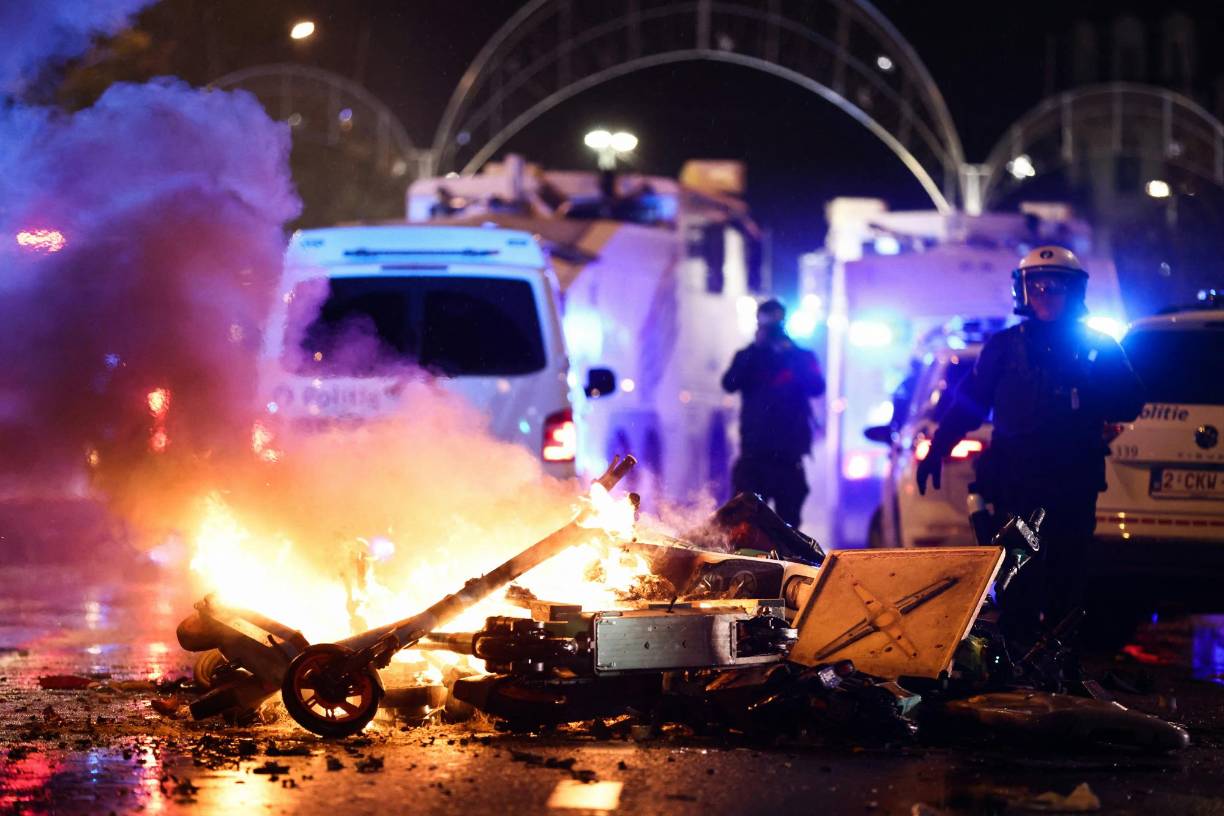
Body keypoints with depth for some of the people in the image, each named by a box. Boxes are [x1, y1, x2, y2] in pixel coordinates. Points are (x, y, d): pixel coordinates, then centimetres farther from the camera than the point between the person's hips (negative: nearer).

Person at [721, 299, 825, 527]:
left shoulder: (802, 357, 9)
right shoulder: (748, 357, 12)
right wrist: (756, 348, -9)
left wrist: (790, 354, -12)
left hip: (788, 455, 0)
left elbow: (817, 387, -7)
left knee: (788, 522, 2)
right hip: (754, 452, 0)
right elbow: (729, 384, -6)